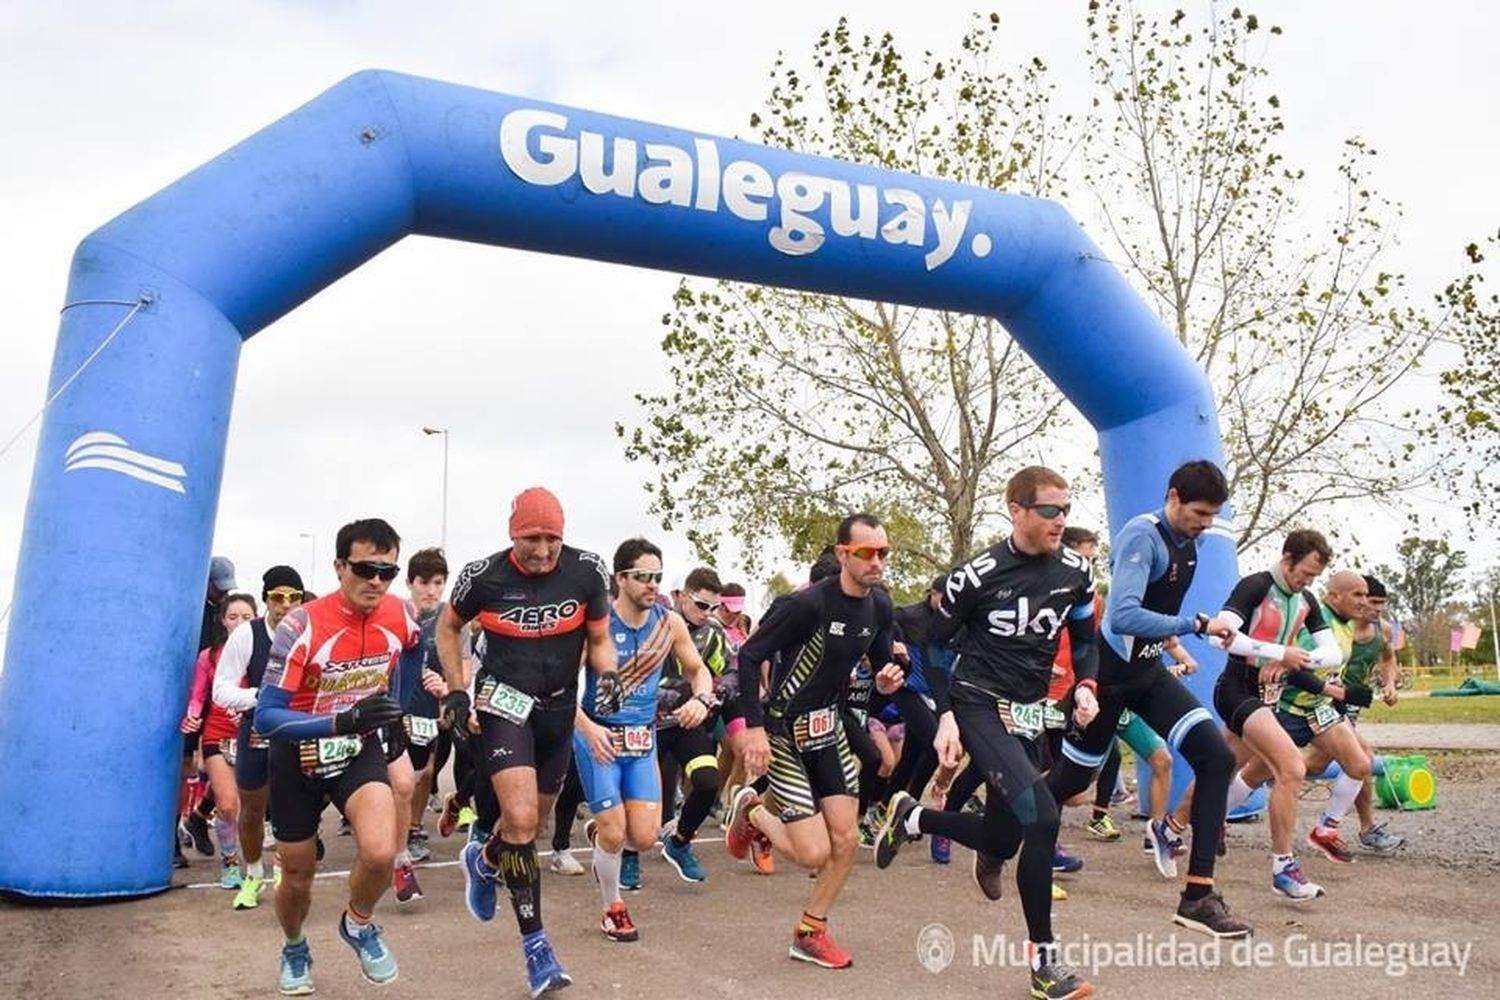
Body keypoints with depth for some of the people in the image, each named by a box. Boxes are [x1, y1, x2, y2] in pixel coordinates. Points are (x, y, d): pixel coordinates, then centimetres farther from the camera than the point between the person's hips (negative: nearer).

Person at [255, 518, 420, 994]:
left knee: (380, 852, -24)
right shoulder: (301, 626, -27)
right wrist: (342, 721, -42)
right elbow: (265, 716, -29)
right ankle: (294, 950, 48)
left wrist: (395, 711, 14)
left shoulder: (403, 615, -15)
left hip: (360, 751, 1)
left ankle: (358, 924, 10)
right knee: (297, 876, 13)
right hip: (299, 757, -1)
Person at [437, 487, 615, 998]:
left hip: (559, 709, 3)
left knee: (532, 821, 17)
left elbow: (599, 639, 1)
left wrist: (608, 674, -19)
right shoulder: (483, 576, -13)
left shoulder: (588, 571, -11)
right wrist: (456, 690, 0)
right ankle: (535, 944, -2)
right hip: (504, 703, -3)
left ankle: (483, 859, 52)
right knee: (520, 822, -16)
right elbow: (448, 627, 7)